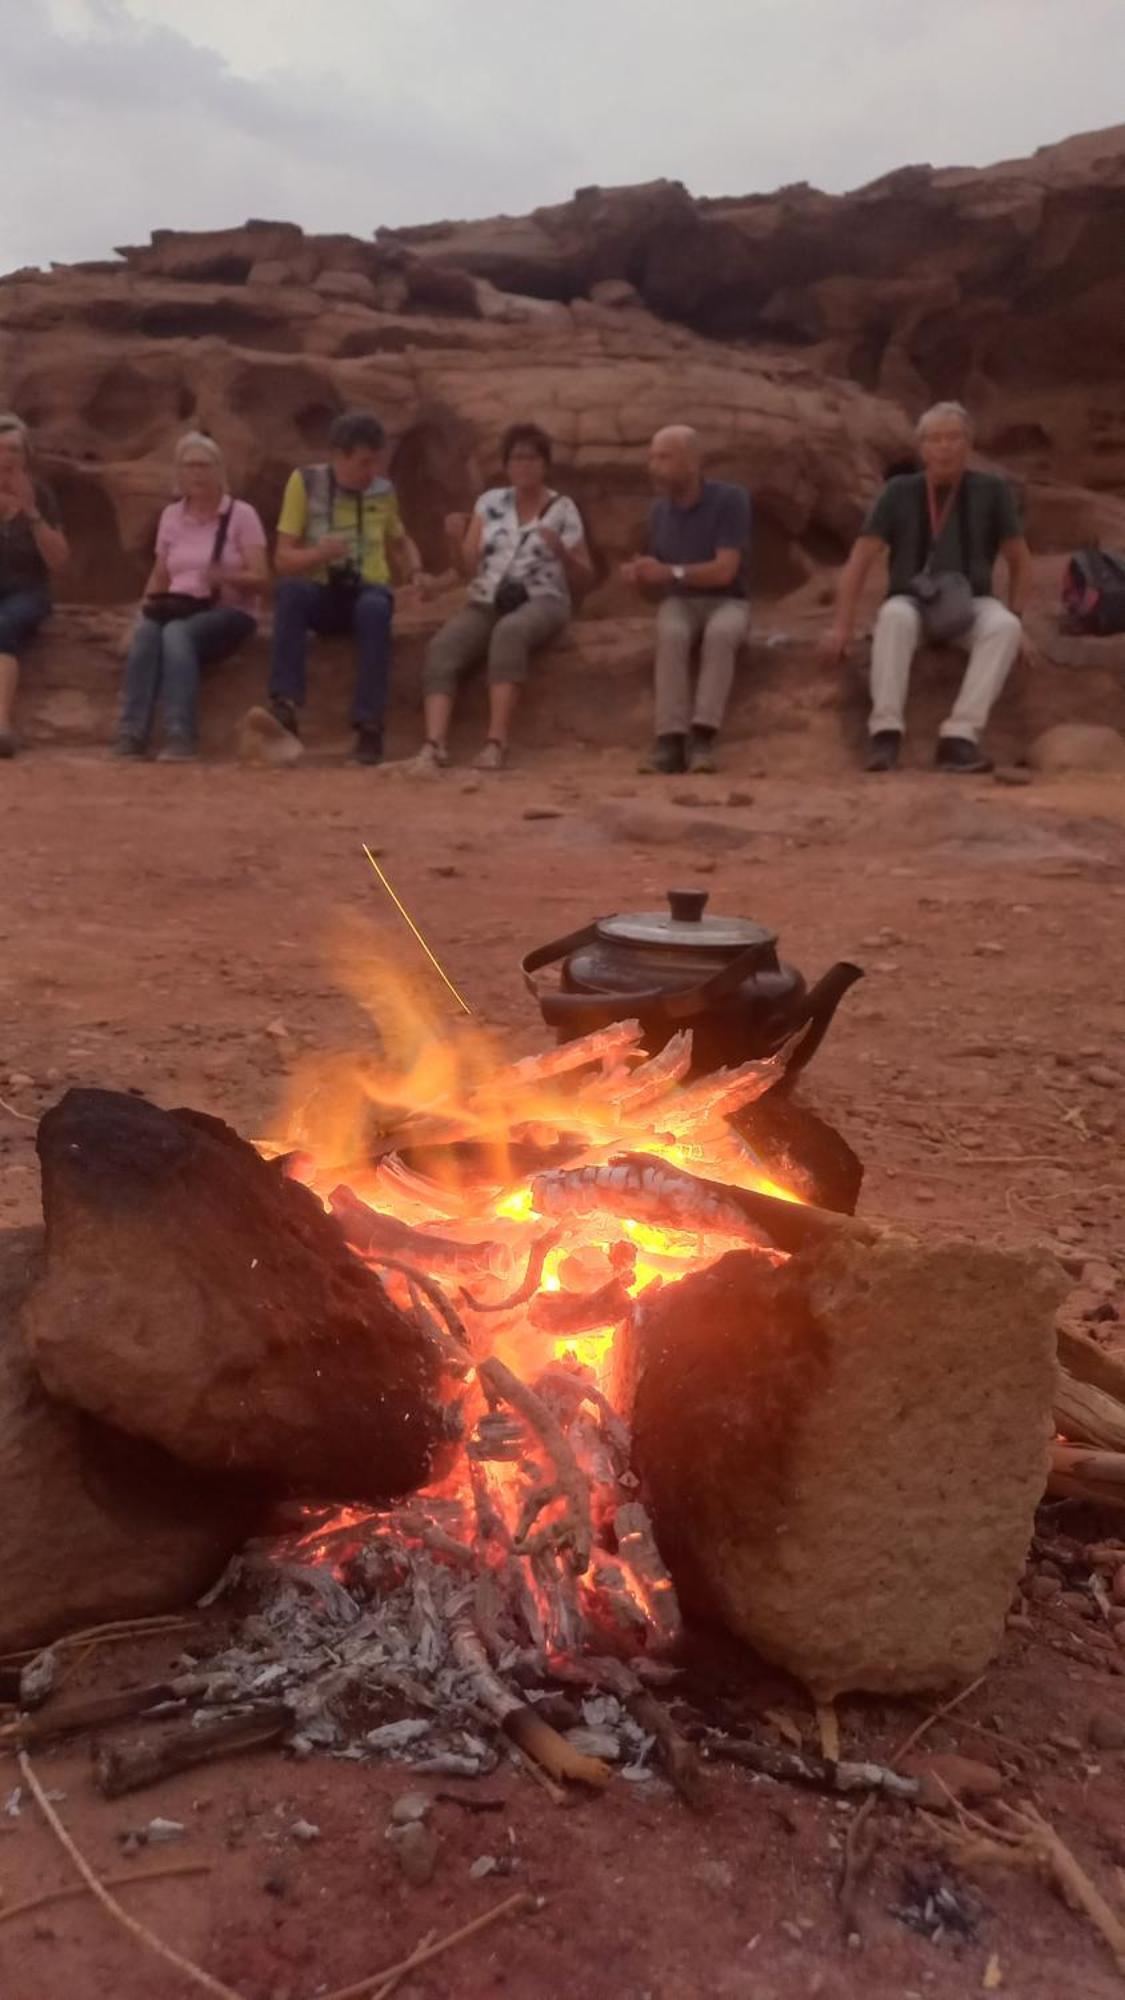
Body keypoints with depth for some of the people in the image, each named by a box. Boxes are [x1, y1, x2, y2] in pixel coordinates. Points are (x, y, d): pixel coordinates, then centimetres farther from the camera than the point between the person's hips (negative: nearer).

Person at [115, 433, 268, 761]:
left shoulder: (241, 514, 0)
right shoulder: (171, 515, 15)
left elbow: (260, 578, -8)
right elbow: (160, 575, 18)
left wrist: (225, 577, -28)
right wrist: (150, 601, -5)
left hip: (228, 611, -4)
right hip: (180, 609, 4)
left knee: (177, 633, -36)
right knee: (145, 631, -31)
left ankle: (181, 738, -43)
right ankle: (130, 737, -37)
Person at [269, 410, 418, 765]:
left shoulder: (383, 491, 9)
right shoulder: (305, 481, 0)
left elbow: (399, 542, 29)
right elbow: (284, 559, -4)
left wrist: (413, 569, 7)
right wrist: (317, 553, -25)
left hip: (368, 592, 1)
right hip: (321, 595, -1)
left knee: (374, 607, -36)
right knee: (291, 589, -36)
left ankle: (369, 724, -36)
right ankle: (285, 706, -39)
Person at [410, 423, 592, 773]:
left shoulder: (563, 509, 7)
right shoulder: (490, 501, 15)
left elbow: (584, 578, 6)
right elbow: (469, 566, 12)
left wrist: (561, 553, -13)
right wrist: (456, 538, -8)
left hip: (540, 602, -3)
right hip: (486, 603, 3)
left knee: (510, 631, -40)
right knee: (442, 647, -29)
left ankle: (497, 742, -45)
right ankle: (434, 744, -43)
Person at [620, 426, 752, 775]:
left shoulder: (730, 499, -9)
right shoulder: (659, 511, 6)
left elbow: (725, 570, -18)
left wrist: (671, 572, -26)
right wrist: (640, 575, -8)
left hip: (727, 603, -3)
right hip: (679, 603, 3)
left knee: (720, 633, -39)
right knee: (671, 635, -34)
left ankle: (702, 739, -43)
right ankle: (671, 740, -41)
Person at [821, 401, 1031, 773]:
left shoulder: (991, 490, 0)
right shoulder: (900, 492, -2)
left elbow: (1020, 560, 7)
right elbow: (859, 560, -3)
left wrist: (1013, 615, -5)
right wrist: (841, 626, -10)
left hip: (969, 606, 1)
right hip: (913, 603, -1)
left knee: (1005, 627, -33)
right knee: (894, 615, -37)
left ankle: (959, 736, -40)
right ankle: (885, 731, -41)